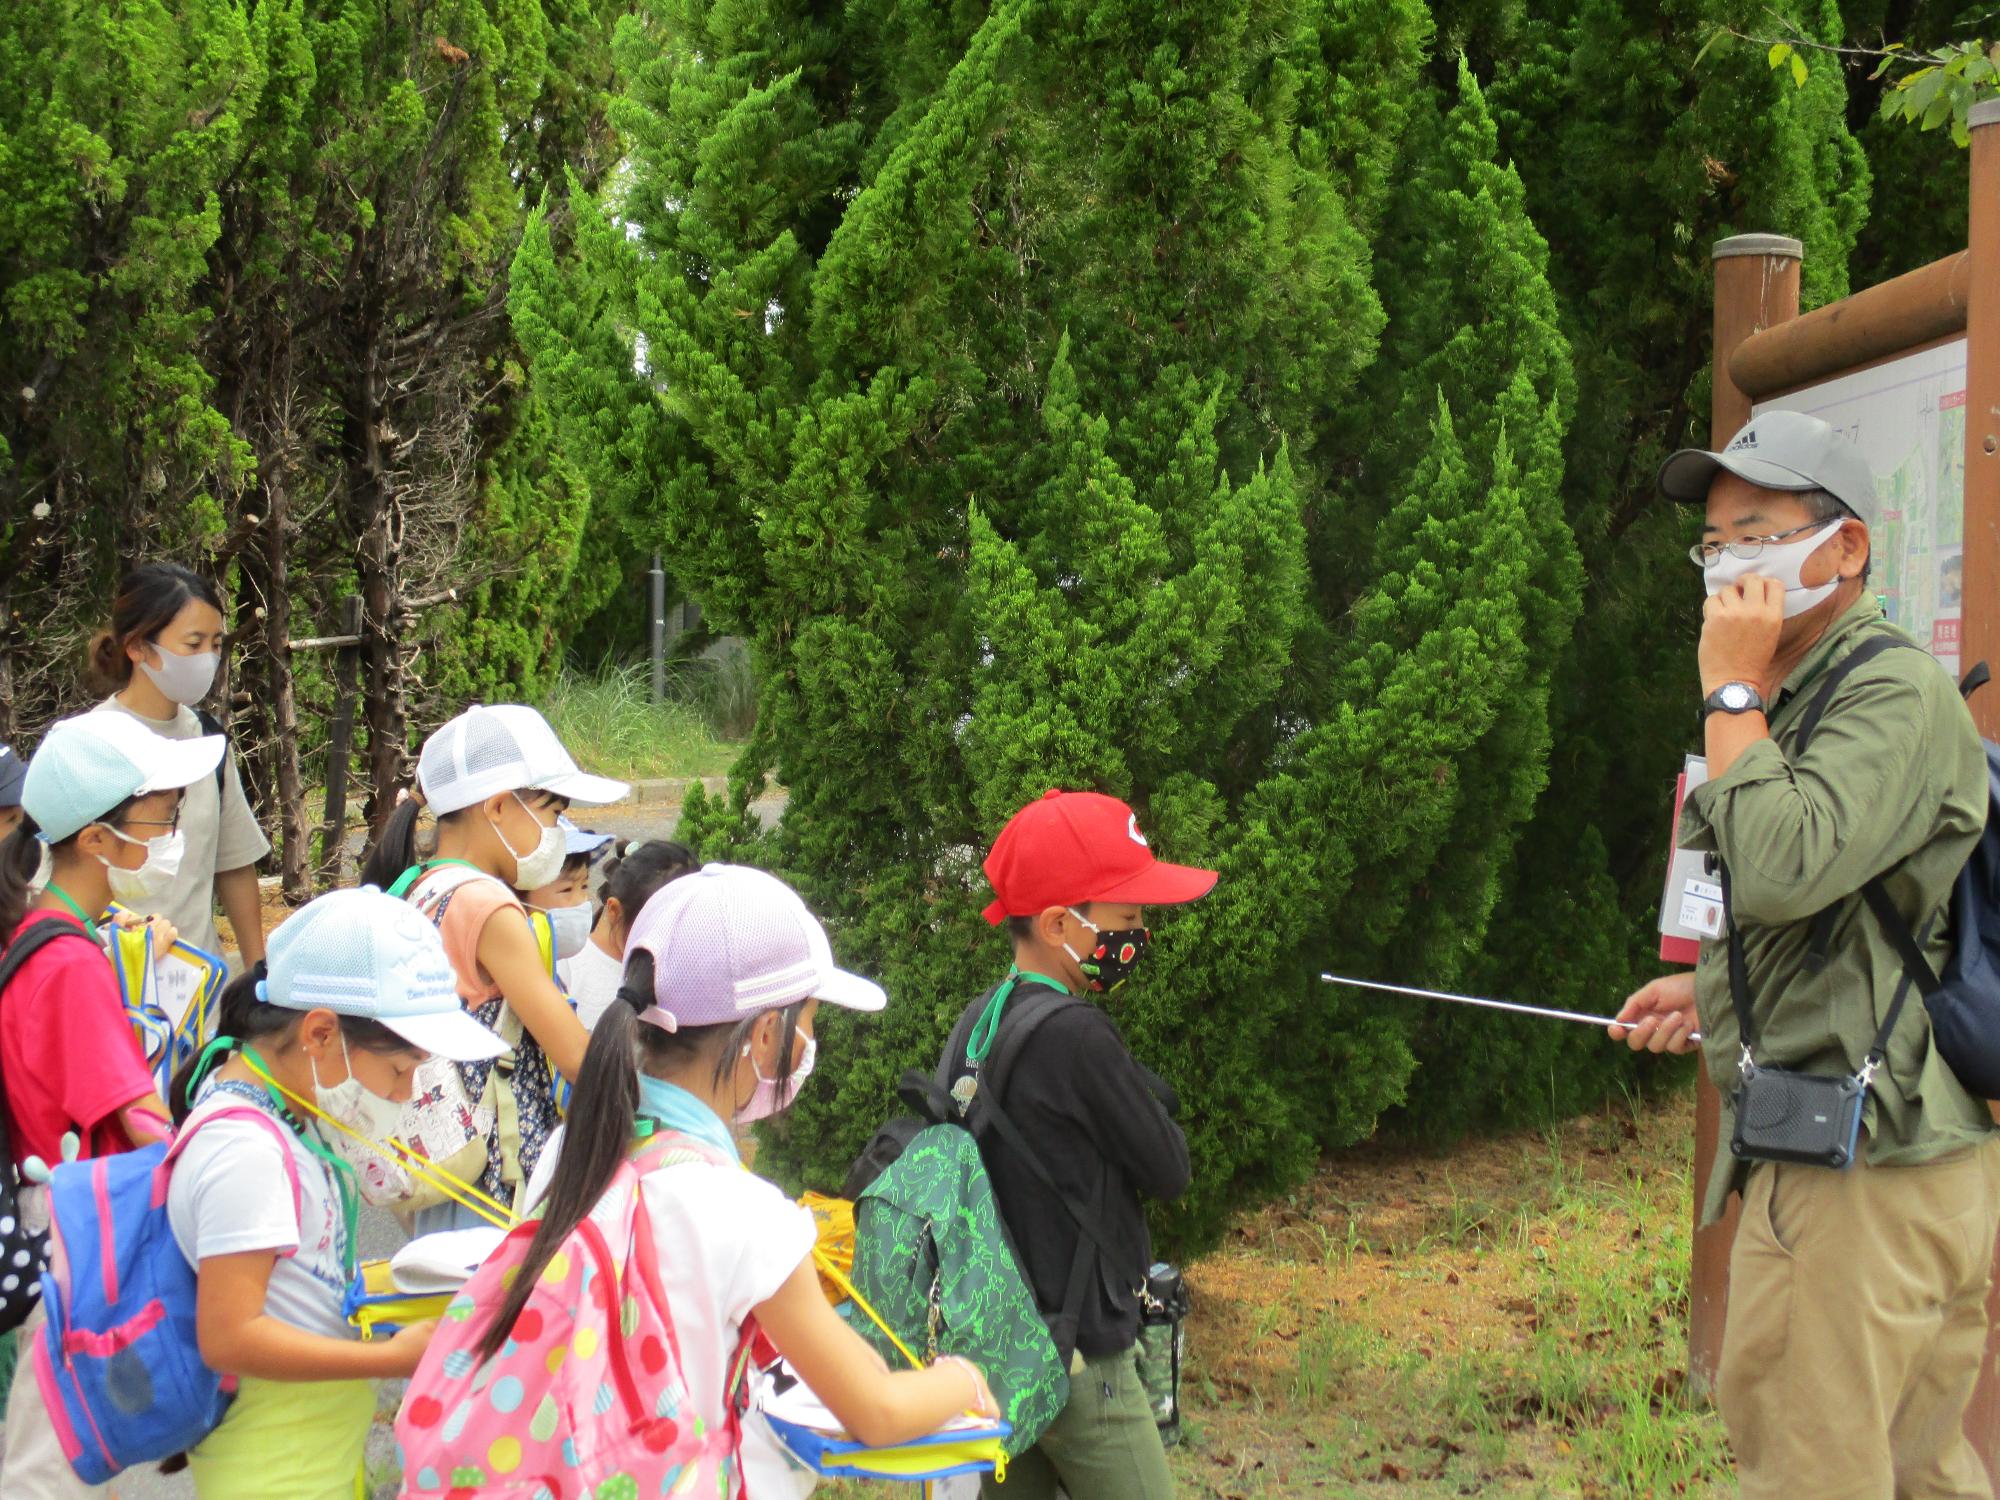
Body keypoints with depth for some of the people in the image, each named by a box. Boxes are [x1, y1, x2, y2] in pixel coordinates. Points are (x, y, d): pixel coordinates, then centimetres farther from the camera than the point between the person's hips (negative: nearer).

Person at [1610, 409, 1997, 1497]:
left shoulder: (1897, 693, -14)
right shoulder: (1801, 696, 19)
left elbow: (1783, 872, -28)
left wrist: (1730, 691, -17)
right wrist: (1717, 991, 16)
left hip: (1857, 1171, -11)